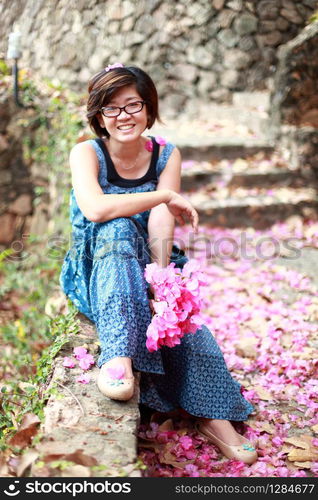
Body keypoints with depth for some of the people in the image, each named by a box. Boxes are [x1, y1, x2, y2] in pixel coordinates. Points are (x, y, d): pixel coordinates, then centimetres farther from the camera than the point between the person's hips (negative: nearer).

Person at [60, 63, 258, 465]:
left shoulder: (166, 155, -1)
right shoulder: (86, 153, -9)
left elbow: (162, 226, -14)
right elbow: (94, 209, -30)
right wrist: (167, 195, -23)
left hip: (148, 268, 2)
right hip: (95, 275, -2)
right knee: (117, 230, -33)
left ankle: (213, 415, -11)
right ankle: (118, 356, -45)